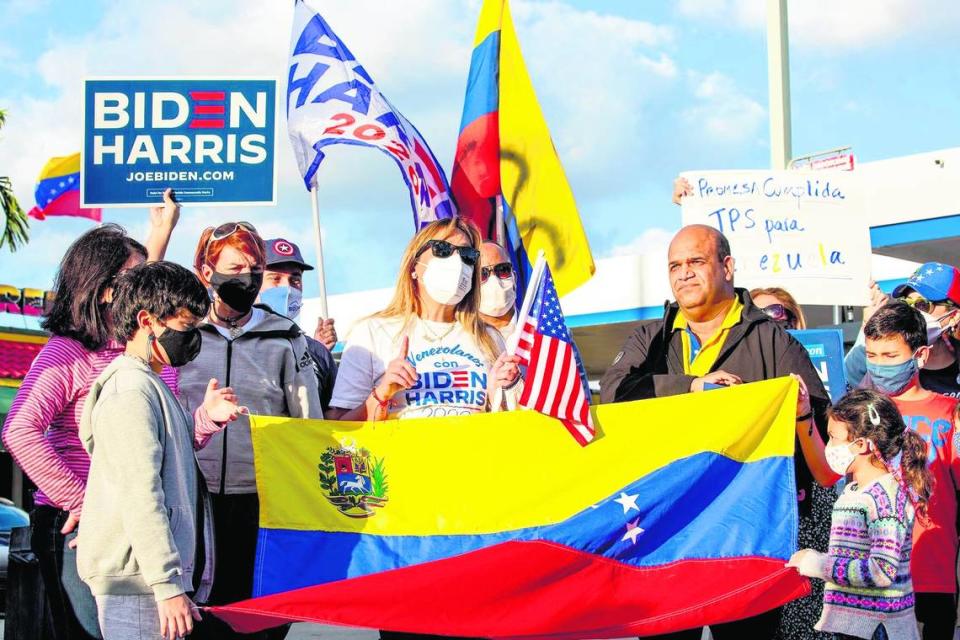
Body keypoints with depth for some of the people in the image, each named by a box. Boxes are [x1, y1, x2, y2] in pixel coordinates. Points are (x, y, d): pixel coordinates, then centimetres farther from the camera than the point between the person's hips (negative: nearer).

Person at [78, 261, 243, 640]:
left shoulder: (150, 386, 18)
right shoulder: (130, 390, -13)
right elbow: (140, 494, -20)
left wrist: (204, 423, 5)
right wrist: (168, 586, -23)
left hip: (148, 576, 10)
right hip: (137, 580, -10)